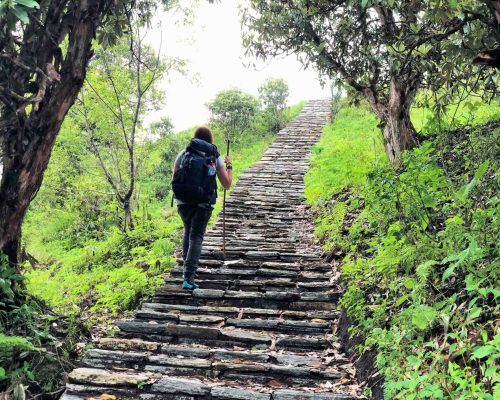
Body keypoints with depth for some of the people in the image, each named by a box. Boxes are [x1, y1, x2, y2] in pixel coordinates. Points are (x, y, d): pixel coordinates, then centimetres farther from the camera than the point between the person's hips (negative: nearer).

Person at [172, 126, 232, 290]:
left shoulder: (183, 154, 2)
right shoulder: (216, 158, 2)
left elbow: (174, 180, 4)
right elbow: (227, 184, 6)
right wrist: (229, 166, 20)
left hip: (183, 202, 2)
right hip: (203, 204, -2)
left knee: (188, 232, 26)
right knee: (196, 237, 2)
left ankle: (187, 268, 28)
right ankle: (189, 277, -11)